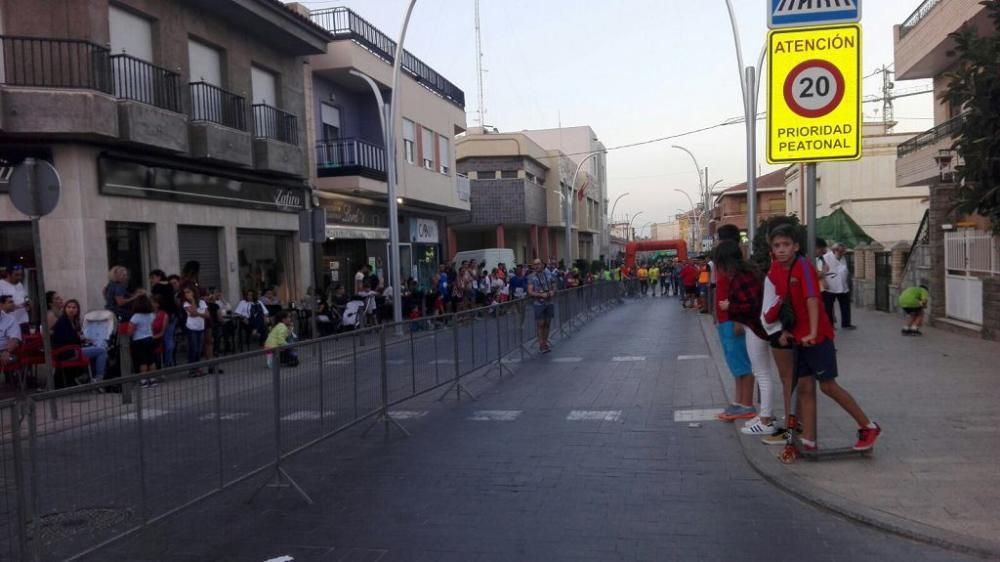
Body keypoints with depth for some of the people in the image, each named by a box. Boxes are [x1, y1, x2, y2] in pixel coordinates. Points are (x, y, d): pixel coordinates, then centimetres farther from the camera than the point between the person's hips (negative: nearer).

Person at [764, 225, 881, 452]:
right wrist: (786, 329, 2)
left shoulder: (803, 266, -15)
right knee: (804, 388, 8)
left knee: (828, 385, -1)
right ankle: (808, 441, 14)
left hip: (817, 337, -7)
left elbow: (812, 299, -24)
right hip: (799, 338, 7)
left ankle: (868, 427, 16)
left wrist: (813, 332, -32)